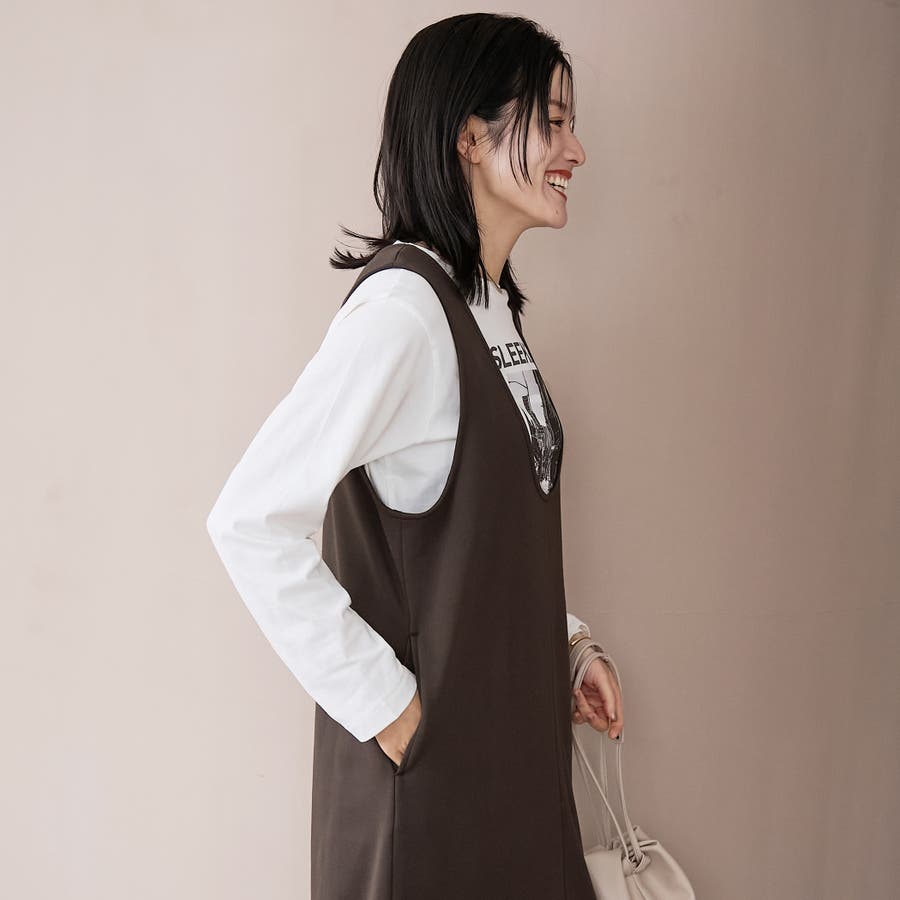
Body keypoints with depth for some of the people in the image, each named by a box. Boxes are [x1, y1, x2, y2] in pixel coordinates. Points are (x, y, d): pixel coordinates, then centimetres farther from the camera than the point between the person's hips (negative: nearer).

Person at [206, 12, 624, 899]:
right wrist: (386, 707, -21)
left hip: (513, 725, 8)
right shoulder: (402, 307, -22)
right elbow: (249, 520, -27)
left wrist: (568, 644, 7)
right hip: (428, 745, -8)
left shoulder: (492, 304, 6)